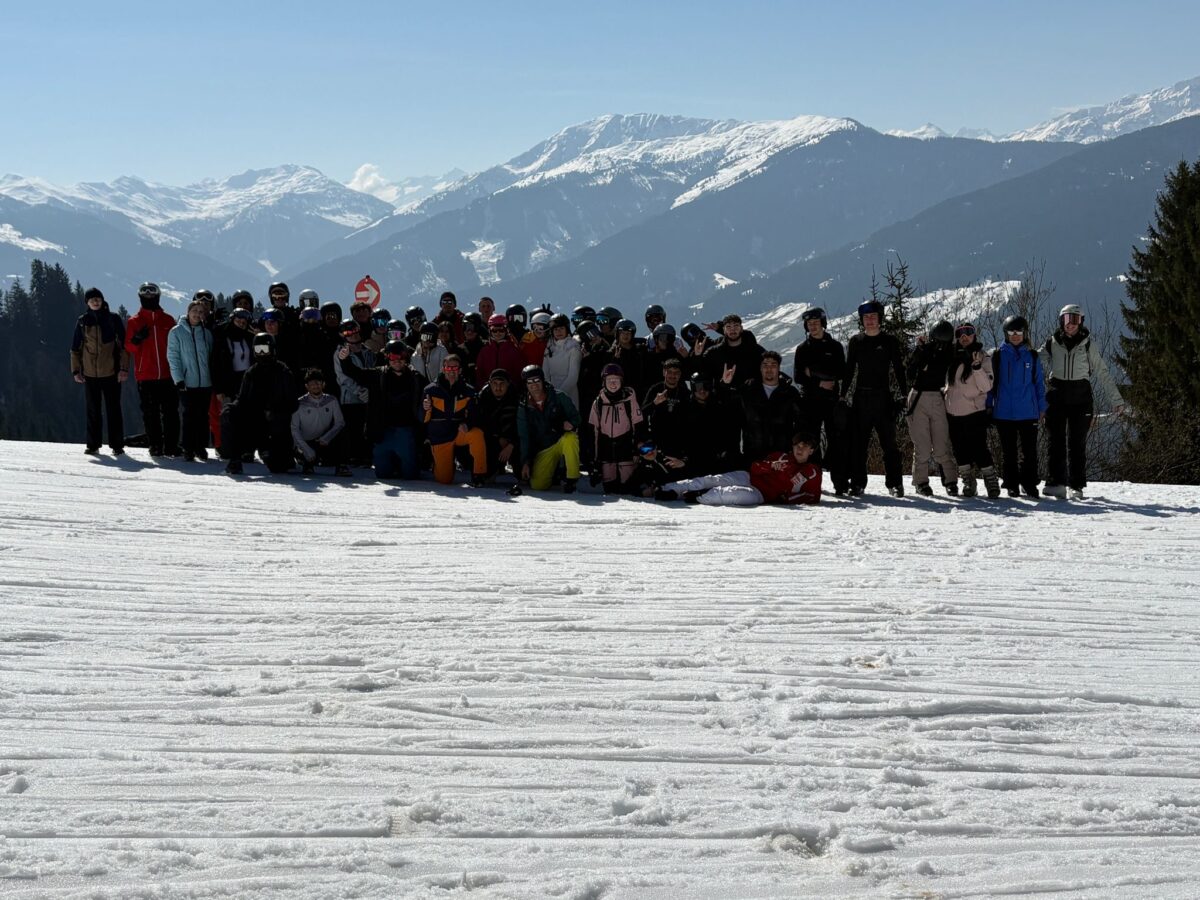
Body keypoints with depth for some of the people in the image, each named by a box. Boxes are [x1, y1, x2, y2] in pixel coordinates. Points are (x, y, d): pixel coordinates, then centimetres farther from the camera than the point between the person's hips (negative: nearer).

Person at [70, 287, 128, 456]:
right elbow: (75, 348, 11)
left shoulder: (113, 319, 1)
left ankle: (117, 445, 5)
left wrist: (124, 368, -6)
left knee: (113, 409, 0)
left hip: (111, 372, -2)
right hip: (90, 373, 2)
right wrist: (76, 370, 5)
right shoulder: (82, 322, 7)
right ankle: (92, 445, 11)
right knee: (92, 410, 6)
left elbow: (123, 345, 1)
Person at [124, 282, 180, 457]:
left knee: (170, 412, -1)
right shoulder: (134, 321, 6)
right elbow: (128, 347, 4)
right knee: (150, 413, 2)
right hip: (145, 375, -1)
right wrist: (137, 339, -18)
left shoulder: (168, 320, 10)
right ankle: (155, 446, 6)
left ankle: (171, 445, 2)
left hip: (167, 374, 1)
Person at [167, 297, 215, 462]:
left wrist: (213, 377, 10)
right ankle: (188, 449, 0)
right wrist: (178, 379, -12)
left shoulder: (207, 333, 10)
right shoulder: (177, 332, 0)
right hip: (187, 382, -3)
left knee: (203, 416, 6)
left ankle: (201, 447, 15)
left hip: (205, 382, 3)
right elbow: (173, 357, -4)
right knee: (190, 416, -5)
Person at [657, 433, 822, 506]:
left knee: (745, 495, -40)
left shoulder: (813, 473, 7)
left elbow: (813, 498, -3)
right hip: (749, 477, 4)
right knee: (713, 480, -19)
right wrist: (771, 466, -8)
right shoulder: (783, 457, 18)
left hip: (761, 494, -4)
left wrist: (786, 499, -16)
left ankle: (700, 496, -32)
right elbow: (755, 466, 14)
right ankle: (670, 489, -18)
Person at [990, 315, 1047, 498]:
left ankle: (1029, 484, 7)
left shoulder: (1032, 357, 7)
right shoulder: (997, 355, 3)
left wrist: (1042, 408, 7)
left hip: (1028, 412, 0)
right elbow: (990, 382, 6)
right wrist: (988, 407, 3)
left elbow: (1039, 383, 11)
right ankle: (1011, 486, 14)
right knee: (1008, 452, 6)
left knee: (1029, 451, -1)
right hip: (1004, 412, 0)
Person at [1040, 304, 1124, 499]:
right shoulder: (1052, 343, 7)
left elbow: (1102, 373, 5)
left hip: (1081, 397, -1)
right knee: (1057, 441, -2)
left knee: (1077, 443, 0)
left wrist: (1115, 400, 3)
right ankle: (1056, 483, -2)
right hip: (1057, 397, 1)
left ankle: (1077, 486, 2)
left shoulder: (1088, 344, 4)